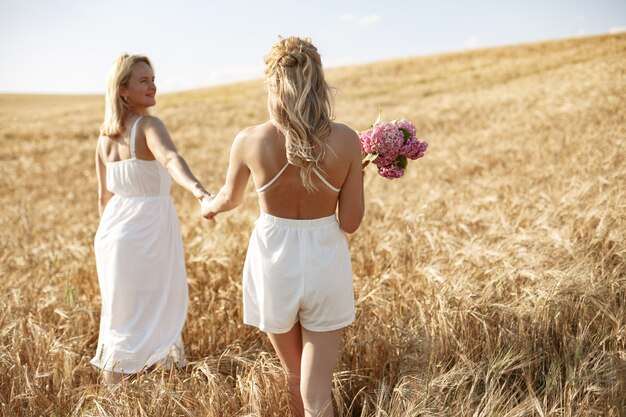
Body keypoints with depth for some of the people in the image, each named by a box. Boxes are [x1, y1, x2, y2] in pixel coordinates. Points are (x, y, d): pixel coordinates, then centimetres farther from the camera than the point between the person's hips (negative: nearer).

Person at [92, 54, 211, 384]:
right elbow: (171, 159, -37)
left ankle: (112, 388, 32)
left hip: (113, 235, 7)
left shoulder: (104, 138, 7)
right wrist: (197, 189, -53)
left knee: (120, 313, 20)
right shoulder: (148, 125, -14)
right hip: (149, 231, -7)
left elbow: (104, 197, 13)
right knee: (156, 314, 8)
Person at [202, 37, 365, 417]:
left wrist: (209, 206, 31)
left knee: (294, 376, 26)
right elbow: (351, 222, -9)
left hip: (274, 262, 1)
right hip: (325, 261, 0)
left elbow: (230, 198, 7)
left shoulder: (250, 140, -13)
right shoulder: (346, 140, -13)